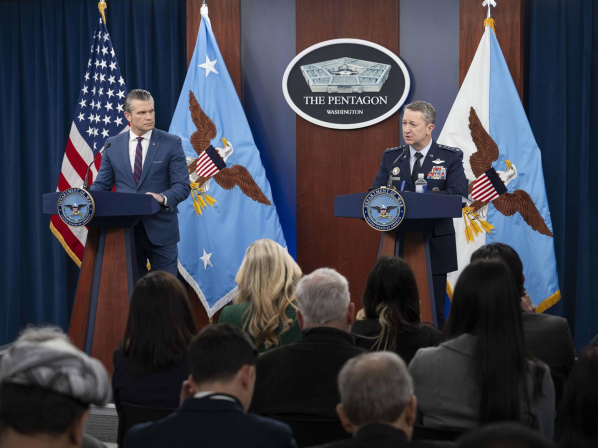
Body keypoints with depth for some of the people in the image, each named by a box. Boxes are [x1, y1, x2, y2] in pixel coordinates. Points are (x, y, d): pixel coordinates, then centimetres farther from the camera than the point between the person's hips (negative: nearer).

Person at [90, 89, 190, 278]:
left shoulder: (171, 143, -1)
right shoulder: (113, 145, 7)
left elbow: (182, 186, -6)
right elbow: (101, 184, 9)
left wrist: (163, 198, -26)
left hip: (160, 229, -2)